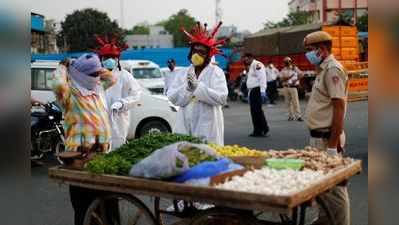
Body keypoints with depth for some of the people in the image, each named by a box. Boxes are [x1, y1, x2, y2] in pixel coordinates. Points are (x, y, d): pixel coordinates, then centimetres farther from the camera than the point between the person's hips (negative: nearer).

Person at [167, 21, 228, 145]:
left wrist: (198, 86, -16)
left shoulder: (216, 72, 1)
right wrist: (187, 88, -13)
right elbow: (172, 97, 4)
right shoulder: (183, 73, 13)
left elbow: (222, 98, -12)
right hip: (185, 127, 4)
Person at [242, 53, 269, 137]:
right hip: (252, 91, 10)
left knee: (257, 110, -12)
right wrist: (249, 92, 22)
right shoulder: (250, 67, 22)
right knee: (253, 111, 9)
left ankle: (265, 130, -5)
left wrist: (262, 91, -26)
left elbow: (262, 78, -20)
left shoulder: (257, 65, -10)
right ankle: (257, 130, 13)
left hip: (257, 90, -10)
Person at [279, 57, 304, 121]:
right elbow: (282, 78, -6)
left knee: (296, 102, -8)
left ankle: (298, 116, -8)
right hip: (286, 87, 2)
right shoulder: (283, 70, 7)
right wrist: (289, 77, -17)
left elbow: (301, 74, 6)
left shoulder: (294, 68, 5)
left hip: (293, 87, -2)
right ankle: (291, 115, 13)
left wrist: (296, 80, -6)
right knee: (288, 102, 5)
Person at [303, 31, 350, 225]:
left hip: (327, 138, -10)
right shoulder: (323, 69, 15)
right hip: (318, 136, 10)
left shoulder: (333, 70, -15)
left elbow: (339, 107, -20)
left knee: (335, 187, -2)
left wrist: (333, 144, -22)